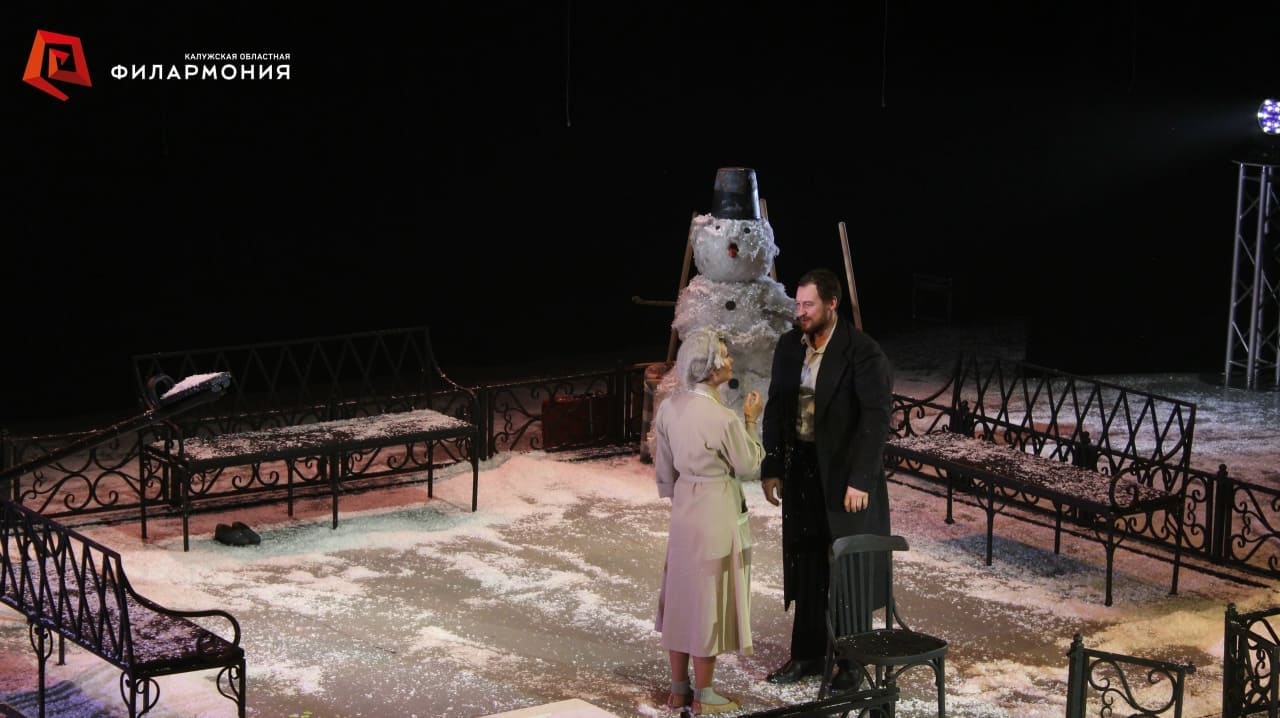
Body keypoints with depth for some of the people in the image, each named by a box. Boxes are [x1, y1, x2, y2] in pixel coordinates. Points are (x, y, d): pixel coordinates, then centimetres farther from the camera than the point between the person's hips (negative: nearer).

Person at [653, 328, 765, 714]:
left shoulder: (669, 407, -3)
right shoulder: (722, 418, -23)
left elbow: (664, 468, 8)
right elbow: (750, 466, -10)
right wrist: (750, 420, -1)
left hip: (684, 509, 7)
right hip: (717, 513, -7)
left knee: (682, 596, 16)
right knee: (708, 600, 4)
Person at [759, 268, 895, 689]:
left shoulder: (862, 352, -14)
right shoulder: (789, 346, 5)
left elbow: (876, 417, -17)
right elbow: (775, 410, 11)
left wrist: (860, 480, -22)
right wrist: (771, 468, 6)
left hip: (845, 473, -6)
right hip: (800, 468, 6)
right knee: (805, 563, 12)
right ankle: (807, 654, 23)